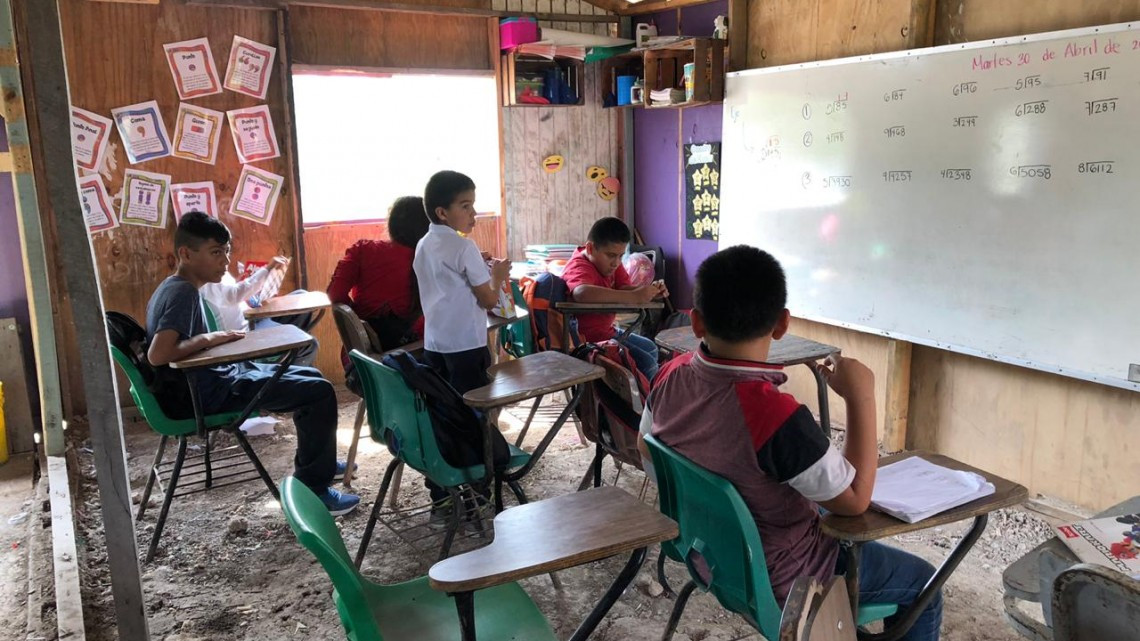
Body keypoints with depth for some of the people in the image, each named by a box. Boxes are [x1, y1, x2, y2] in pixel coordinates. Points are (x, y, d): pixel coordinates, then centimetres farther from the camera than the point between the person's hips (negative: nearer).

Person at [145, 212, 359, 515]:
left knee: (309, 376, 21)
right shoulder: (183, 292, -20)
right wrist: (209, 338, -22)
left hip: (213, 377, 11)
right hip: (207, 391, -11)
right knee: (320, 392, -15)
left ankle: (316, 462, 35)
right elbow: (157, 355, -31)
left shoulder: (174, 287, 10)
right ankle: (312, 489, -7)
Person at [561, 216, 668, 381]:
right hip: (589, 340, -10)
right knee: (646, 364, -19)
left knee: (650, 349, 26)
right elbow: (582, 293, -48)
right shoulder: (580, 268, -25)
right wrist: (634, 297, -47)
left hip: (606, 332, 11)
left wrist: (649, 291, -25)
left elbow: (624, 289, -3)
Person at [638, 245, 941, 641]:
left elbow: (647, 450, 4)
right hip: (777, 578, -7)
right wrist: (861, 397, -21)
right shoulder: (776, 415, -37)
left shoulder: (671, 377, -15)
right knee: (922, 584, 14)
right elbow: (855, 500, -23)